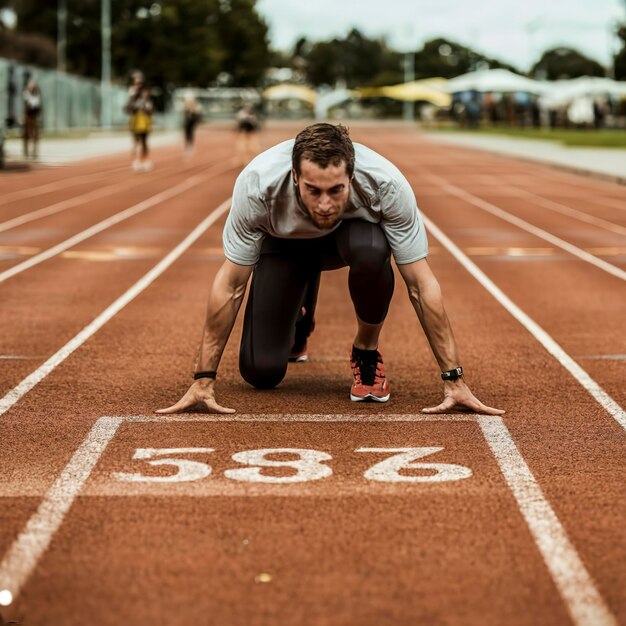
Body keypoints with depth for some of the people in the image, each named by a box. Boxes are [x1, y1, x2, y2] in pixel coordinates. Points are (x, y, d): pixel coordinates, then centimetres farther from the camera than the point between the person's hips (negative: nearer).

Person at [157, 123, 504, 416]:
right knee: (261, 372, -11)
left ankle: (367, 350, -8)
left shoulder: (387, 185, -38)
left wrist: (454, 380, -31)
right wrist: (203, 381, -27)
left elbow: (421, 285, -30)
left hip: (352, 230, -1)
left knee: (371, 250, -39)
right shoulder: (257, 183, -38)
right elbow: (230, 285, -27)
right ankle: (297, 322, 27)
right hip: (284, 242, 1)